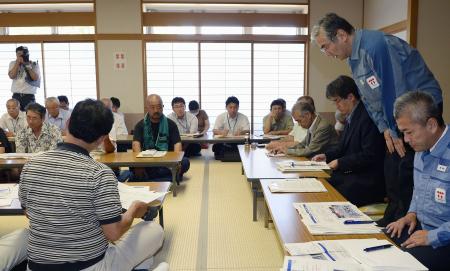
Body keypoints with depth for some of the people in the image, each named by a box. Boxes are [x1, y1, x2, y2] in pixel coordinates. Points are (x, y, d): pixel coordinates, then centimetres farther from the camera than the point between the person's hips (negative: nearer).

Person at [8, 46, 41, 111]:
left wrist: (27, 66, -9)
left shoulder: (34, 64, 5)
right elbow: (12, 76, -6)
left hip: (29, 96, -1)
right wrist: (18, 62, -6)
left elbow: (35, 78, -7)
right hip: (16, 95, 1)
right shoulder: (13, 64, 10)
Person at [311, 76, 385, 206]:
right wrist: (326, 155, 6)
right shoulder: (351, 116, 12)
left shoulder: (368, 117, -18)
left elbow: (370, 156, -19)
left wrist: (340, 163, -13)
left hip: (367, 180, -9)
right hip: (349, 174, 9)